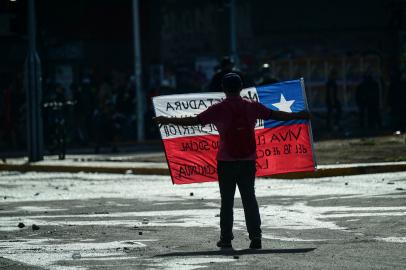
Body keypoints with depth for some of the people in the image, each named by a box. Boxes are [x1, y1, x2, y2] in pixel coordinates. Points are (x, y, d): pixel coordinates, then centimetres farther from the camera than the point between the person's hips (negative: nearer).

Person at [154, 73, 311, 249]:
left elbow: (194, 120, -6)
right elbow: (276, 115, 12)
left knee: (227, 201, 4)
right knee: (249, 199, 7)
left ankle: (226, 238, 6)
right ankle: (255, 237, 1)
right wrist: (299, 116, 26)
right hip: (248, 162, 2)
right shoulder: (252, 107, 3)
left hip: (226, 162, -2)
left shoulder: (218, 110, -6)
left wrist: (168, 121, 2)